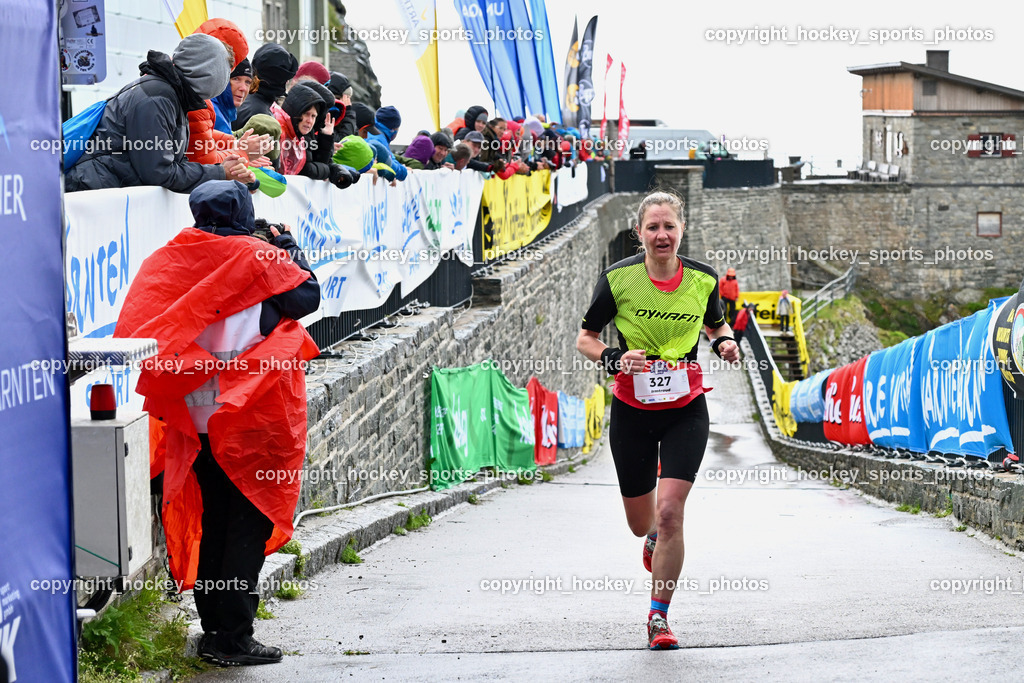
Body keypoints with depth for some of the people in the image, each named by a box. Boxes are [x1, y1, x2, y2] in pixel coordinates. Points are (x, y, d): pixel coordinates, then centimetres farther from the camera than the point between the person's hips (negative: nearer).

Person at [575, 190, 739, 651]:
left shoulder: (702, 279, -4)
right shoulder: (618, 278, -10)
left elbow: (717, 325, 16)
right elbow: (585, 339, -1)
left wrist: (725, 343, -7)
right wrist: (613, 358, -20)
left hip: (686, 410, 0)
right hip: (632, 410, 0)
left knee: (669, 512, -16)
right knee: (641, 522, 12)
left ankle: (659, 615, -2)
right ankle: (655, 539, 52)